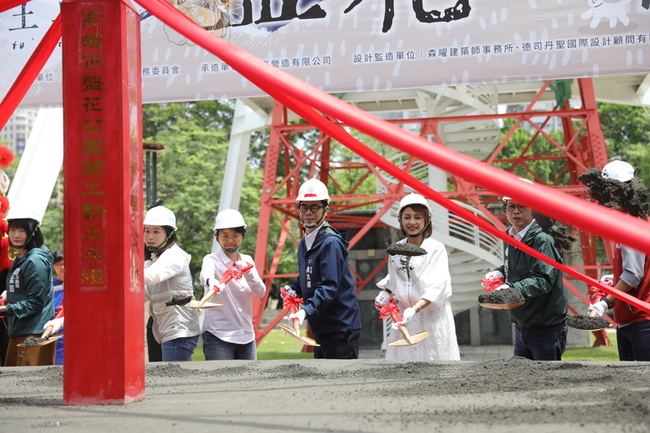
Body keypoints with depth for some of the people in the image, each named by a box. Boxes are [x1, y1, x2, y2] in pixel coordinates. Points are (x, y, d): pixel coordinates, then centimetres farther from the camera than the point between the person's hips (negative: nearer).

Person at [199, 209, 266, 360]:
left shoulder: (247, 261, 10)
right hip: (218, 336, -5)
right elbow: (206, 274, -30)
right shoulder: (212, 260, -5)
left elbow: (260, 292, -2)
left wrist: (247, 272, -20)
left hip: (246, 336, 5)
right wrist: (210, 281, -54)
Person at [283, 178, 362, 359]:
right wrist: (293, 288, 5)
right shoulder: (304, 243, 13)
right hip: (321, 328, 10)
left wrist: (306, 311, -35)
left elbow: (329, 287, -24)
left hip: (341, 329, -10)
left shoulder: (331, 242, -16)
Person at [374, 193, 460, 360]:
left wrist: (415, 309, -30)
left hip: (432, 318, -4)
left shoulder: (436, 249, -9)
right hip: (403, 317, 4)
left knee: (433, 358, -6)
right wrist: (385, 293, 1)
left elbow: (436, 287, -18)